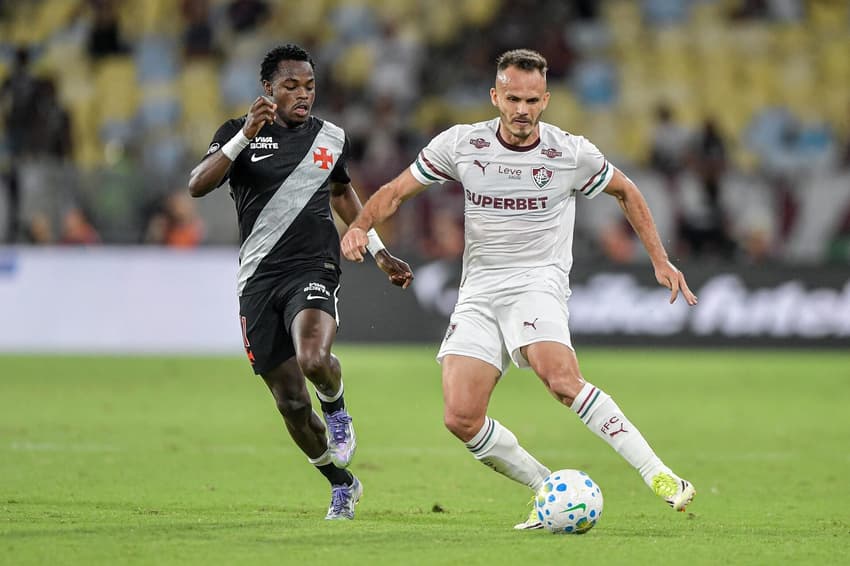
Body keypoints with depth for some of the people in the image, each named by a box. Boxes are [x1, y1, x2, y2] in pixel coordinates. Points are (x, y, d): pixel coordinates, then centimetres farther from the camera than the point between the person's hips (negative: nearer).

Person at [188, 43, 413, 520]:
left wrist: (380, 253, 25)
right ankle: (343, 484, 26)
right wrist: (245, 136, -25)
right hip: (259, 279, 0)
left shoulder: (332, 137, 9)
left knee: (314, 359, -31)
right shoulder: (240, 133, 1)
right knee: (291, 402, 3)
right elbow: (198, 186, -14)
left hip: (313, 270, 0)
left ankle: (337, 407, 5)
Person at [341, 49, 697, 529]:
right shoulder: (461, 144, 1)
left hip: (539, 282, -3)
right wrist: (361, 227, -11)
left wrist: (660, 261, 12)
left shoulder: (571, 154, -2)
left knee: (561, 379, -33)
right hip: (479, 291, 3)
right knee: (461, 418, -13)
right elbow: (396, 191, 9)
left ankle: (658, 475, -29)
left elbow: (625, 190, 16)